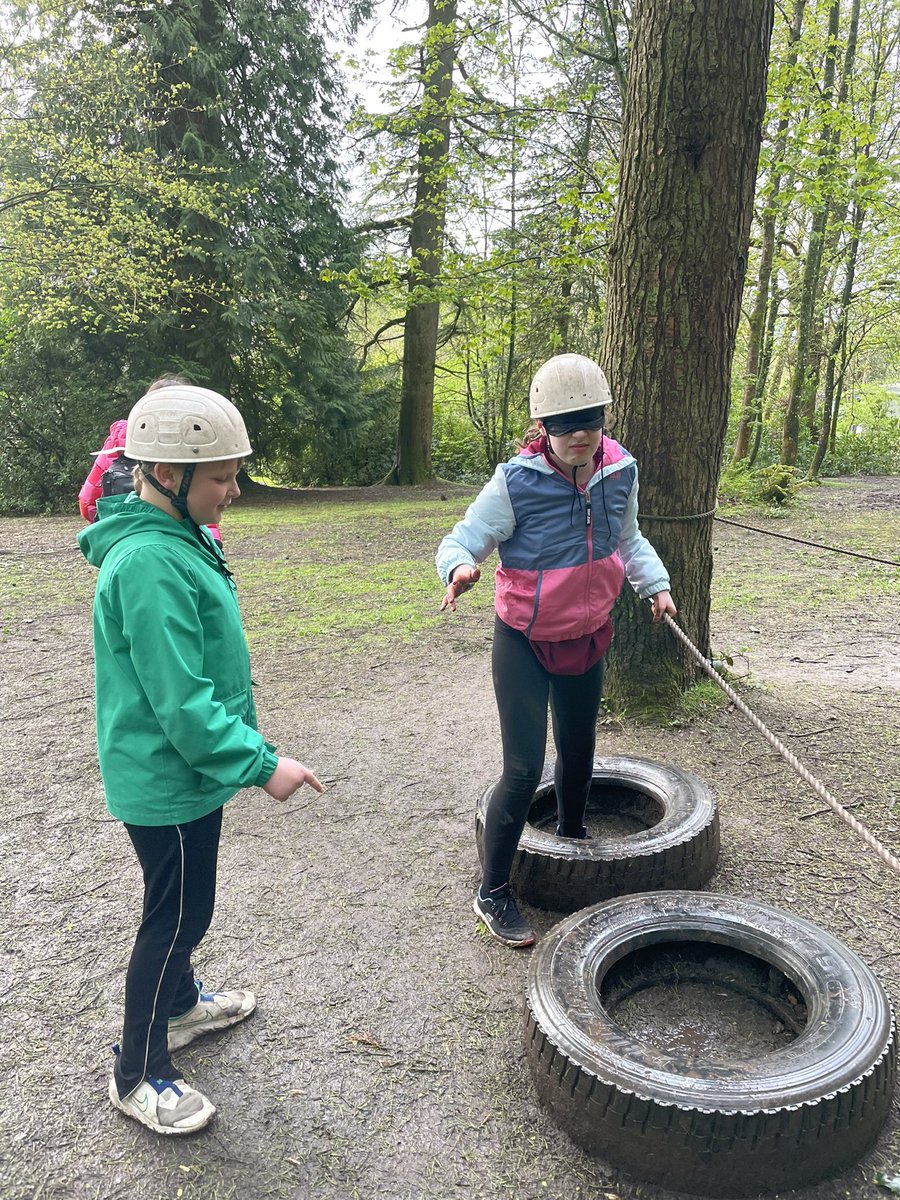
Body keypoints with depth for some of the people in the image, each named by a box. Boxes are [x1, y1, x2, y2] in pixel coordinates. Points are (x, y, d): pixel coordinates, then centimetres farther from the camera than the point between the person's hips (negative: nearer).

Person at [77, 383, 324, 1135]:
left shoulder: (177, 540, 4)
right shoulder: (152, 564, -28)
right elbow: (181, 703, -29)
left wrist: (243, 748, 19)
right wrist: (261, 765, -24)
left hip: (185, 769, 9)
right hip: (167, 780, -9)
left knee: (181, 906, 26)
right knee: (176, 915, 7)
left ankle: (179, 1002, 49)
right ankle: (138, 1074, 28)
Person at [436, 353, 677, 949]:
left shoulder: (621, 471, -6)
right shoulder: (516, 482, -23)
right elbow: (462, 540, -17)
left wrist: (655, 584, 4)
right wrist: (459, 567, -39)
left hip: (587, 638, 6)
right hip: (525, 643, -5)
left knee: (579, 752, 23)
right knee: (524, 770, -6)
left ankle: (573, 836, 52)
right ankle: (494, 892, 13)